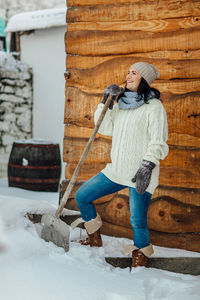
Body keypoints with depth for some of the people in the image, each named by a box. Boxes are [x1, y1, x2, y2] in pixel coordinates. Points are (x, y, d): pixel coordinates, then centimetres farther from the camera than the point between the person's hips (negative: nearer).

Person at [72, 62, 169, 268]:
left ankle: (141, 256, 18)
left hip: (141, 174, -7)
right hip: (117, 170, 8)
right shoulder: (121, 103, 13)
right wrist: (106, 102, -1)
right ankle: (94, 239, 28)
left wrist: (147, 166, -26)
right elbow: (104, 128, 10)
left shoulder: (154, 106, -9)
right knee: (82, 196, 10)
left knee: (137, 222, -10)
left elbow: (158, 141, -14)